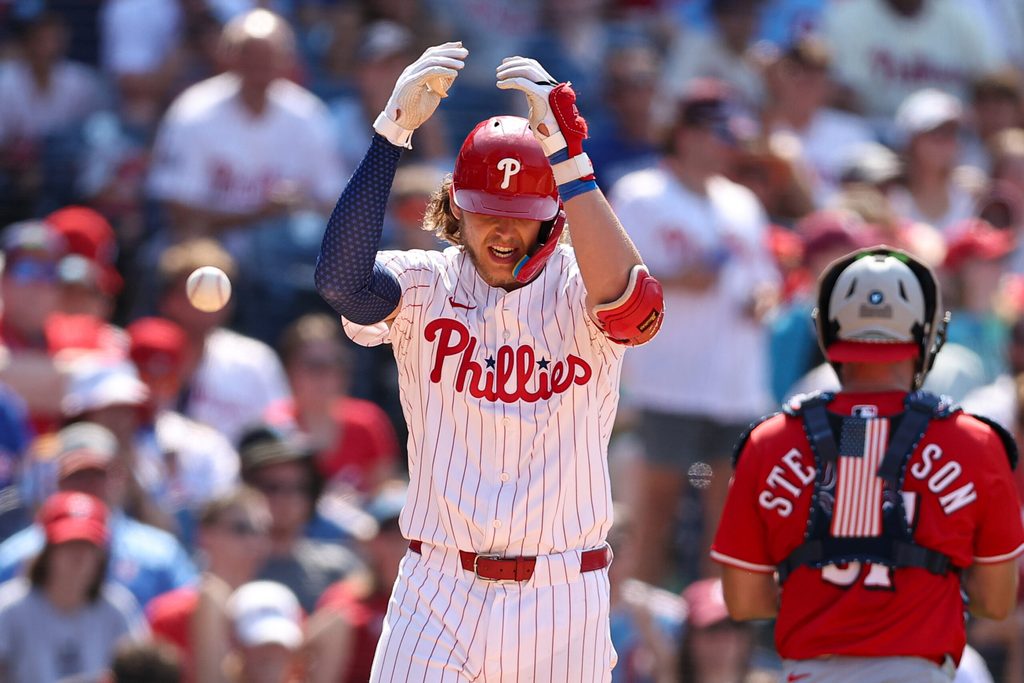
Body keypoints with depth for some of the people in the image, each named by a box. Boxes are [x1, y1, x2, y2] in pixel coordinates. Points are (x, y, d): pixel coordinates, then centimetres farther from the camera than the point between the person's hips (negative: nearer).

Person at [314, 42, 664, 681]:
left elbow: (630, 301, -27)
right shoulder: (423, 286, 1)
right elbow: (340, 275, -20)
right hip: (440, 596, 0)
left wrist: (565, 152, -32)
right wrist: (394, 129, -25)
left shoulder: (576, 289, -3)